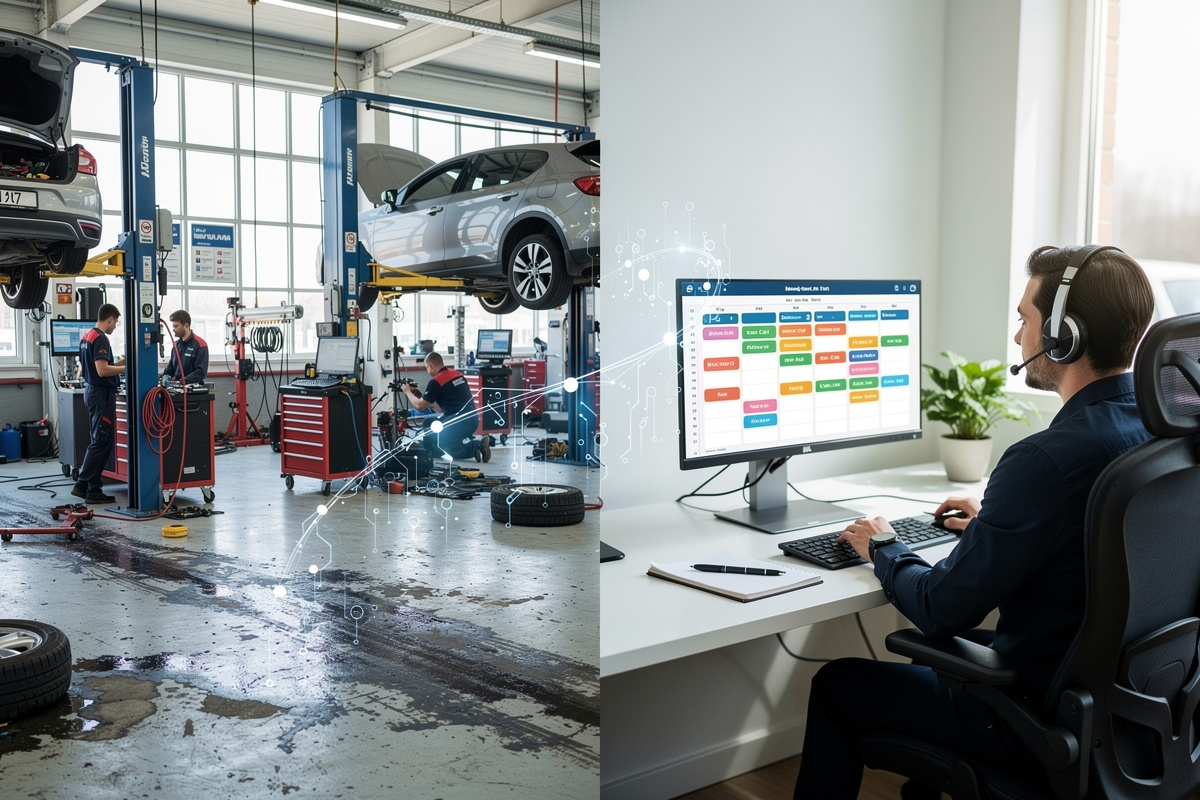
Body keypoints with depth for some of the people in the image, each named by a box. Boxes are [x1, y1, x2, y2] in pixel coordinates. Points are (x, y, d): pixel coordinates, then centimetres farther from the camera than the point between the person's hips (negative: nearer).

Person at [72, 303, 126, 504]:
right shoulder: (100, 339, -17)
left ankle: (83, 485, 17)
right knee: (102, 442, -5)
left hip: (91, 390, 10)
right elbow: (102, 371, -24)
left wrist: (119, 362, 15)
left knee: (98, 441, 15)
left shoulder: (85, 337, 14)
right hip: (102, 394, -10)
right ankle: (92, 490, -2)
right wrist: (126, 368, -16)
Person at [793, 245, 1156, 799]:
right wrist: (997, 520, 17)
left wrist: (884, 550, -4)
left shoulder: (1046, 460, -30)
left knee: (835, 685, 8)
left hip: (1047, 722, -9)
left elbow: (941, 611, -22)